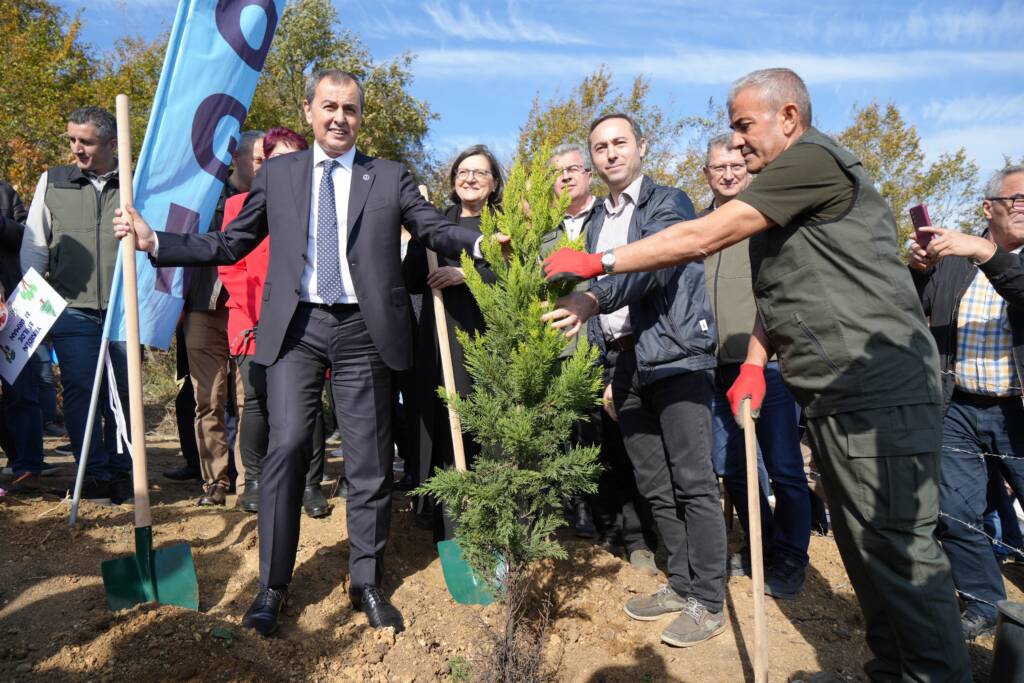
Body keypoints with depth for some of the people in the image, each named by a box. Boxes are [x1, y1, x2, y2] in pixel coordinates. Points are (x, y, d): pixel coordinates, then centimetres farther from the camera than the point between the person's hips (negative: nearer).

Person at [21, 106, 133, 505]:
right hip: (72, 308, 1)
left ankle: (120, 472, 17)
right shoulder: (52, 182, 11)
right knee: (80, 390, -1)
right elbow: (33, 247, 12)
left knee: (123, 393, 3)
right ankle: (94, 475, 10)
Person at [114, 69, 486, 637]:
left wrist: (480, 243, -16)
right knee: (287, 445, -8)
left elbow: (436, 229, 3)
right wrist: (153, 242, 5)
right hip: (296, 326, 1)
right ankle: (272, 585, 9)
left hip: (363, 329, 0)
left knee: (369, 458, 4)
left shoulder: (389, 177, 10)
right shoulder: (277, 174, 13)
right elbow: (230, 245, 13)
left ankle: (366, 582, 20)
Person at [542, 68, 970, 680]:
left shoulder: (812, 158, -12)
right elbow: (778, 293, 20)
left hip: (881, 393, -10)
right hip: (838, 397, 10)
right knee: (862, 542, 15)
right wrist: (756, 362, 5)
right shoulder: (788, 185, 20)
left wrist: (598, 262, -12)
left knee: (896, 545, -4)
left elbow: (701, 239, -18)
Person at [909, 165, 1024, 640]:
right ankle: (985, 604, 24)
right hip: (959, 411, 2)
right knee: (954, 515, 5)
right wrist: (919, 270, -15)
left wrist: (984, 251, -30)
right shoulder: (949, 260, 6)